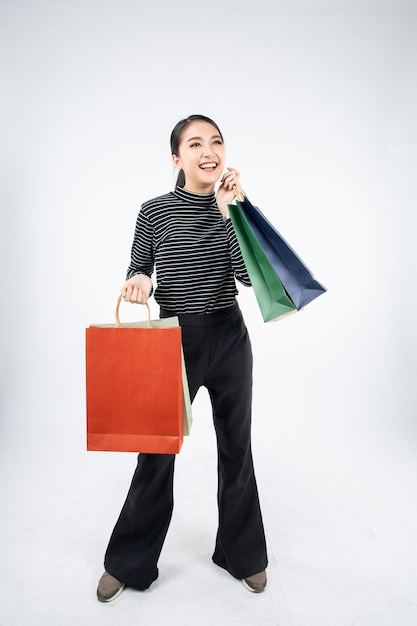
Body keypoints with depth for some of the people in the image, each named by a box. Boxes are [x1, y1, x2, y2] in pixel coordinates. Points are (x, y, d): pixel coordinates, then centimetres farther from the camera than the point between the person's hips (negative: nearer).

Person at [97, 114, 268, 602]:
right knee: (156, 451, 7)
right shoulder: (155, 212, -4)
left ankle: (243, 554, 37)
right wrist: (138, 280, -15)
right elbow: (138, 267, 8)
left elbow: (249, 276, -12)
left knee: (236, 448, 13)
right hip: (174, 341, -1)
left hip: (230, 339, 2)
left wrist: (229, 211, -18)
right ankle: (127, 562, 31)